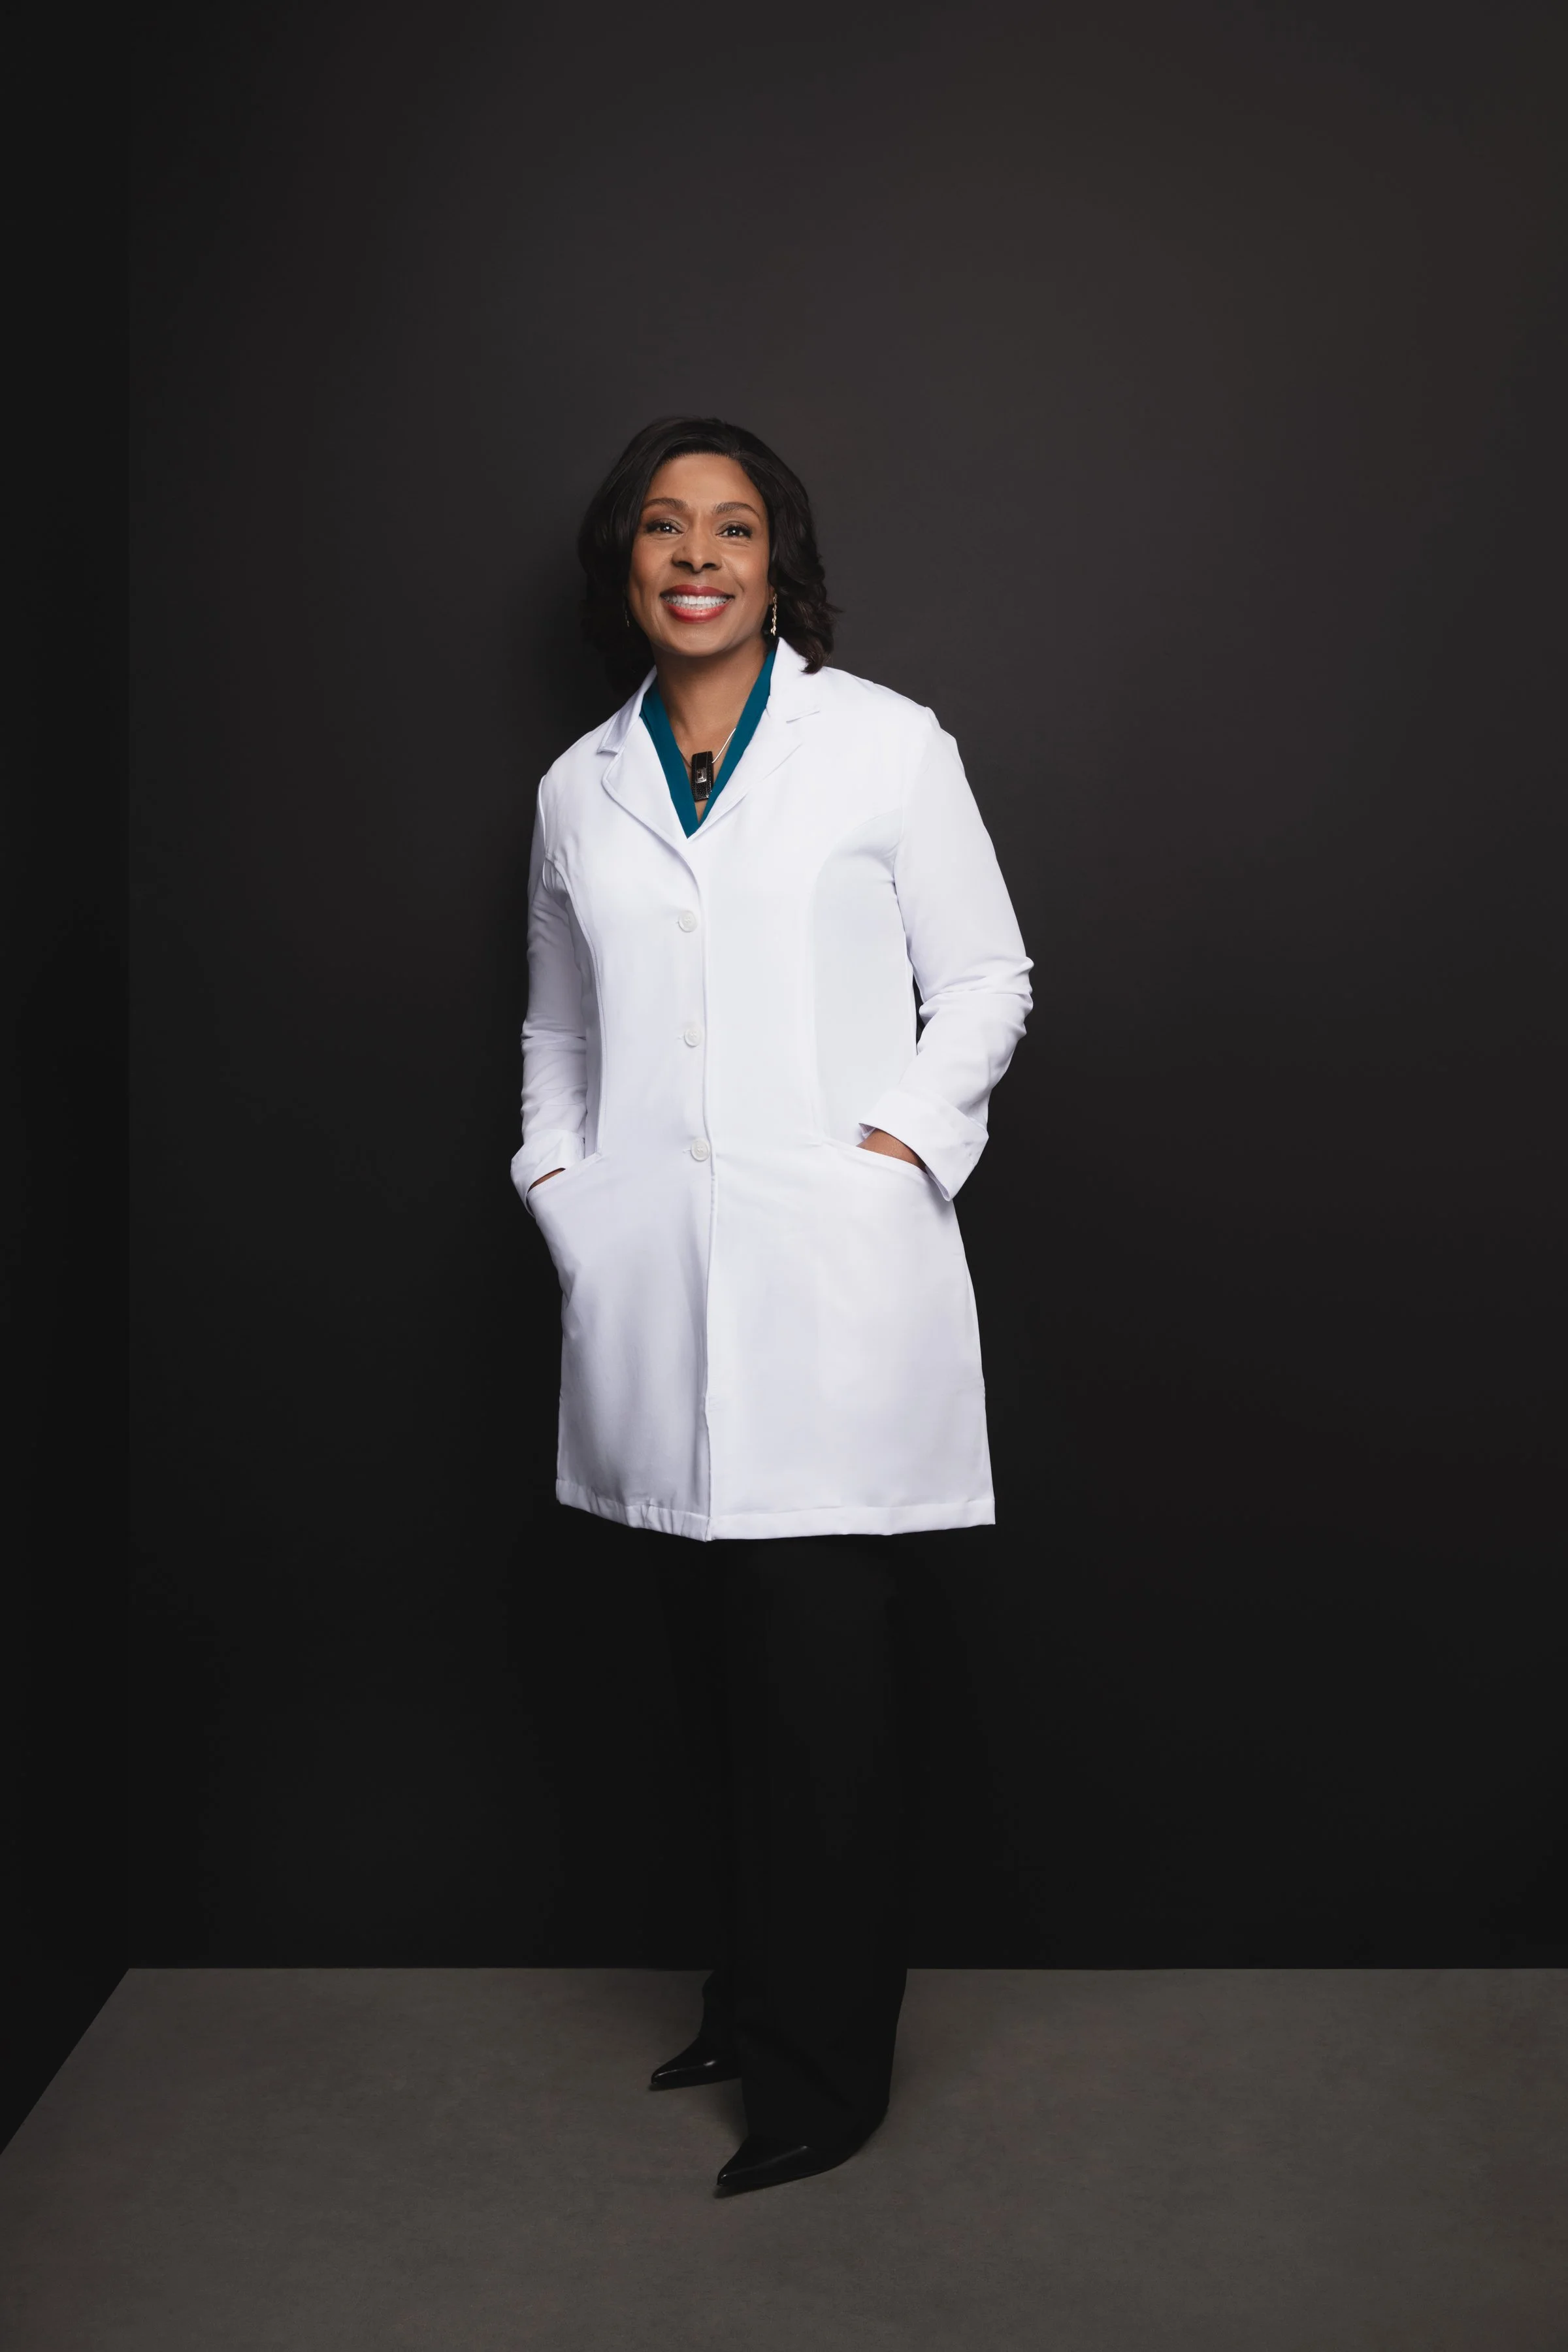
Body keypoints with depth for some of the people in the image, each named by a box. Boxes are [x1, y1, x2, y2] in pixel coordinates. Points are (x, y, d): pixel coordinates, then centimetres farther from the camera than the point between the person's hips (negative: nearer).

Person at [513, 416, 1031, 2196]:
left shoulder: (884, 746, 3)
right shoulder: (578, 791, 14)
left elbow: (986, 981, 5)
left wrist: (903, 1136, -8)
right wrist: (557, 1174, 8)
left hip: (832, 1277, -4)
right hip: (652, 1295, 4)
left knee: (820, 1681, -2)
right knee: (715, 1677, 11)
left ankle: (829, 2066, 13)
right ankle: (753, 1994, 29)